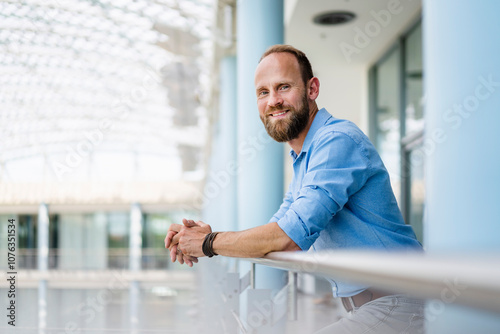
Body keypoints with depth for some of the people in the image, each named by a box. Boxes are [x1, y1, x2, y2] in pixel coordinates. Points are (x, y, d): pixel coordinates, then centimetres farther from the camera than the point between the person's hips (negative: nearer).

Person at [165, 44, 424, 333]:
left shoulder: (338, 140, -16)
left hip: (392, 309, -9)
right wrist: (206, 236, 0)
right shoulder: (304, 160, 18)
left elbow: (292, 234, -23)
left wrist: (209, 244, -11)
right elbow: (273, 235, 17)